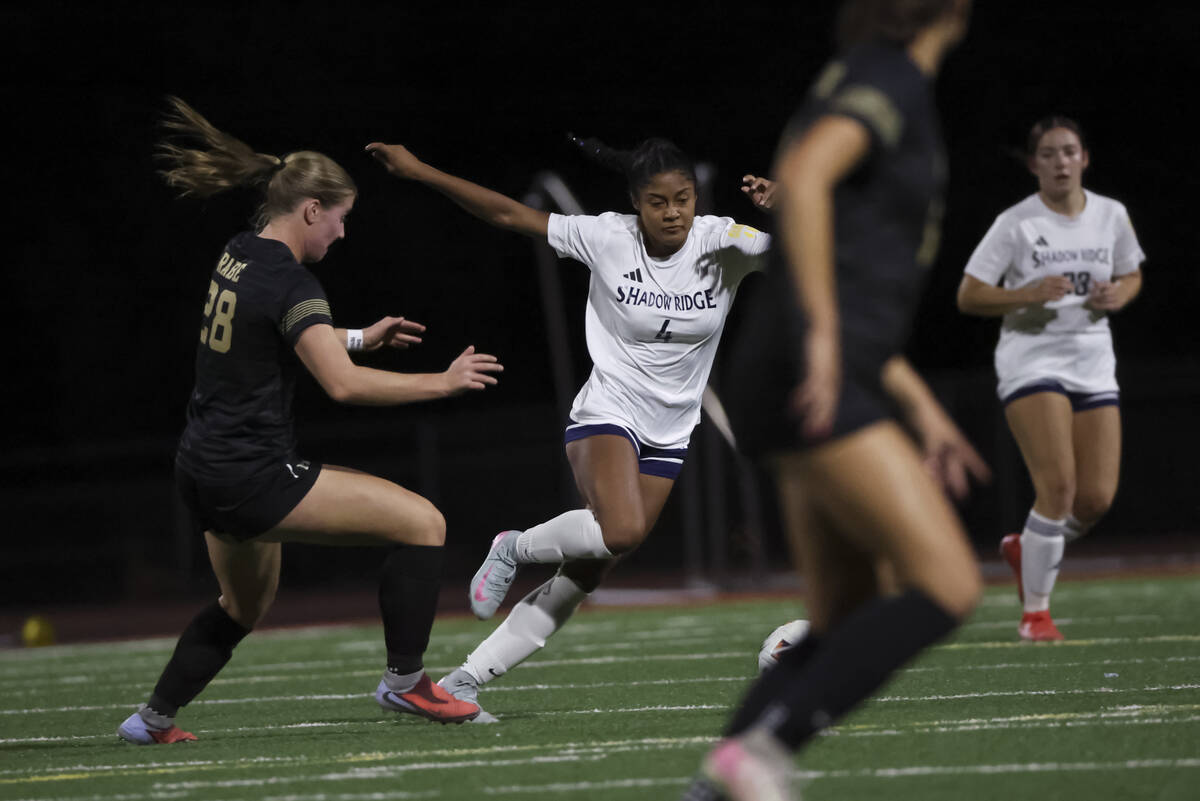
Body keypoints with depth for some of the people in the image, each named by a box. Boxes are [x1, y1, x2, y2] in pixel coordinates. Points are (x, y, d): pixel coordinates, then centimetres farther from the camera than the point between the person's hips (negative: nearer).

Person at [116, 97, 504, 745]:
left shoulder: (239, 255, 10)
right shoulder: (289, 282, -18)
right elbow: (344, 384, -26)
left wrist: (361, 338, 27)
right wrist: (443, 382, -18)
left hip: (204, 468, 10)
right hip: (254, 476, -10)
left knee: (245, 604, 31)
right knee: (423, 522, -8)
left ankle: (153, 719, 34)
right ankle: (403, 680, -1)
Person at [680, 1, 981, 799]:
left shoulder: (881, 85, 22)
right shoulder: (893, 83, -7)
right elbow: (802, 174, -27)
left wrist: (920, 405, 24)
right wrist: (821, 331, -28)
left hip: (827, 386, 10)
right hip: (813, 384, -10)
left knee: (849, 627, 8)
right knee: (948, 584, -13)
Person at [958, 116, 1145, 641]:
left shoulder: (1112, 216, 6)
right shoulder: (1015, 224, -7)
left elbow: (1131, 276, 20)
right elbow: (968, 296, -6)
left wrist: (1118, 295, -3)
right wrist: (1029, 296, -21)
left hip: (1094, 363, 5)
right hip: (1031, 358, -5)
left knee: (1097, 498, -4)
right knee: (1058, 485, -19)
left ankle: (1026, 549, 28)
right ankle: (1035, 610, -5)